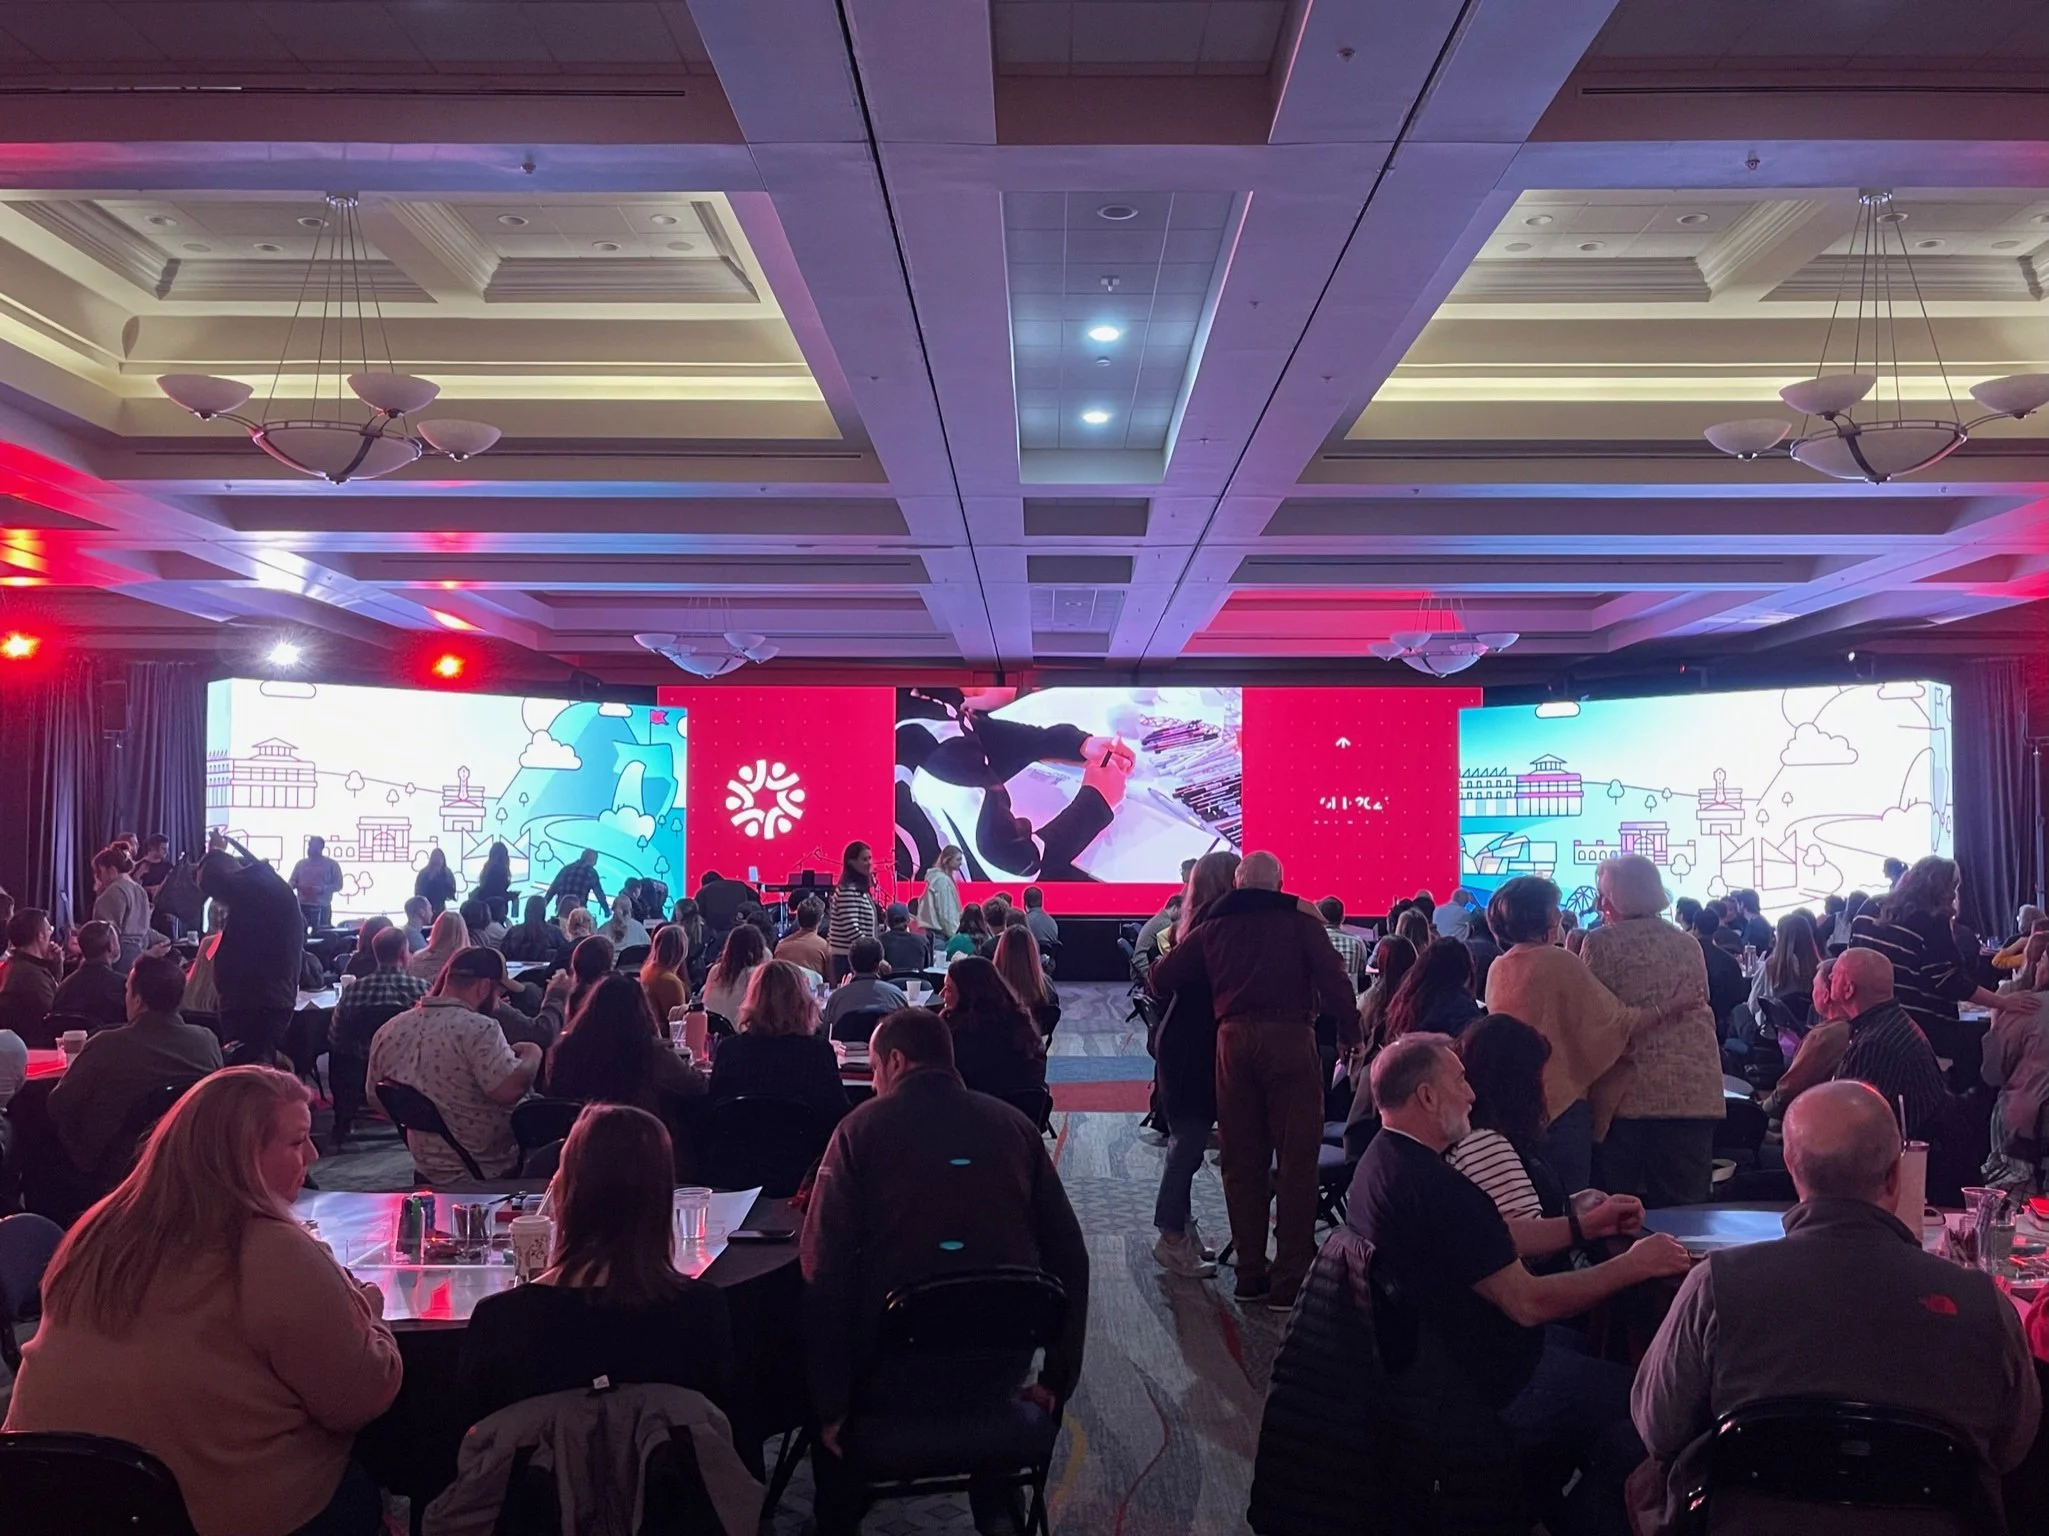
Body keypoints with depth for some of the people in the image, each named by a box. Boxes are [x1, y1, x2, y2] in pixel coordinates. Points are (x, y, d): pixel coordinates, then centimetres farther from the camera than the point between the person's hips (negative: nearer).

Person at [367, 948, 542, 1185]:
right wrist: (532, 1054, -13)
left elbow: (375, 1098, 10)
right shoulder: (478, 1028, -22)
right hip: (491, 1173, -8)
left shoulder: (388, 1031, 0)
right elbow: (510, 1089, -32)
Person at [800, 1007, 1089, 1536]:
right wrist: (1056, 1380, 12)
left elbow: (824, 1274, -11)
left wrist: (829, 1406, -4)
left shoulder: (862, 1128, -6)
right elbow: (1069, 1259, 2)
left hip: (894, 1377, -2)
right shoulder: (1015, 1126, 2)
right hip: (1001, 1368, 2)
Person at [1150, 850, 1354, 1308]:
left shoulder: (1214, 926, 12)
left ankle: (1250, 1274, 16)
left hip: (1234, 1039, 3)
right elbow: (1336, 986, -7)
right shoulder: (1301, 923, 5)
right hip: (1290, 1038, -3)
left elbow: (1160, 979, 12)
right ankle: (1290, 1279, 0)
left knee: (1243, 1162, 10)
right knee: (1296, 1162, 1)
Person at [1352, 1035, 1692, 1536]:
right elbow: (1528, 1302, -26)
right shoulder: (1434, 1188, -31)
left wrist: (1585, 1226, 9)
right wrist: (1633, 1265, -16)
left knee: (1586, 1345, 24)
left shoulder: (1384, 1160, 2)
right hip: (1489, 1393, -10)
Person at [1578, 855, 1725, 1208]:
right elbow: (1700, 1004, 21)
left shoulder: (1600, 943, -4)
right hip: (1692, 1091, 4)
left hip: (1626, 1091, -4)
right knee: (1685, 1204, 5)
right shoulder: (1688, 944, 11)